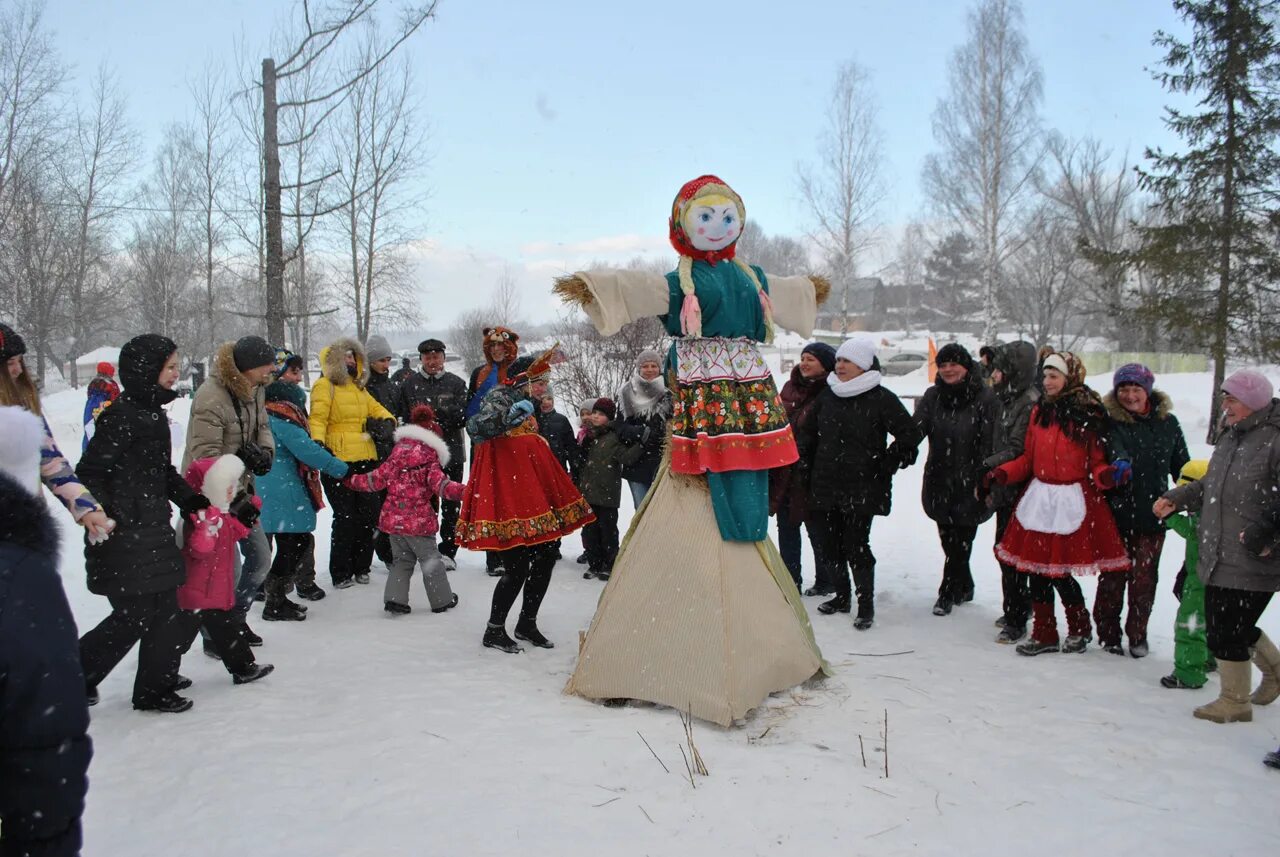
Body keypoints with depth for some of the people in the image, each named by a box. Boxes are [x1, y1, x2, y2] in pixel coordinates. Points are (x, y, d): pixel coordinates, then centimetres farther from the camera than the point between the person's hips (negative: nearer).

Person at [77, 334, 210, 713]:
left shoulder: (154, 412, 13)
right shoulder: (121, 415, -16)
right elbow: (89, 473, -17)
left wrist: (193, 501, 11)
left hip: (153, 529, 9)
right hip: (123, 536, -9)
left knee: (164, 610, 11)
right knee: (134, 615, -3)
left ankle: (156, 689, 21)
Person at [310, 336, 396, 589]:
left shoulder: (359, 388, 22)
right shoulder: (325, 386, -2)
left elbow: (376, 409, 21)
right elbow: (317, 418, -12)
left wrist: (387, 420, -1)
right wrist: (318, 442, -28)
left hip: (366, 460, 7)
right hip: (338, 461, -7)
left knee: (369, 514, 9)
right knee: (346, 517, -5)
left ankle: (361, 567, 22)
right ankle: (340, 573, 7)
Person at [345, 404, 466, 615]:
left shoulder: (397, 453, 5)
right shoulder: (430, 460, -8)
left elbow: (377, 479, 7)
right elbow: (440, 484, -20)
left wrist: (351, 480, 19)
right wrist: (463, 491, -25)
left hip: (393, 518, 5)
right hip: (418, 521, -4)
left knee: (402, 560, 18)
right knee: (430, 560, 9)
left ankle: (394, 599, 8)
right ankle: (442, 600, 18)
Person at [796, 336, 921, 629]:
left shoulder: (882, 399, -6)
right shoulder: (826, 396, 10)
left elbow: (910, 435, -3)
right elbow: (807, 435, 20)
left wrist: (886, 465, -4)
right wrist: (806, 469, 14)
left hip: (862, 490, -5)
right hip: (825, 487, 5)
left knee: (856, 545, -5)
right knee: (827, 544, 9)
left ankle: (866, 604, 11)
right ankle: (842, 596, 27)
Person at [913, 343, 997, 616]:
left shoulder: (984, 398, -8)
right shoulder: (933, 396, 6)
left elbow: (989, 443, -9)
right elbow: (914, 430, -4)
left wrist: (982, 481, -13)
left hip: (969, 484, -4)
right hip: (939, 481, 5)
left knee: (960, 541, 1)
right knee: (948, 539, 13)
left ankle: (948, 593, 14)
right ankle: (964, 587, 31)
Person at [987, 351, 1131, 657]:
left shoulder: (1089, 416, -6)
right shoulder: (1040, 411, 10)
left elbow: (1096, 465, -2)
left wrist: (1109, 474, -23)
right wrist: (1000, 474, 2)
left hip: (1073, 503, -5)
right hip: (1040, 500, 5)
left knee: (1060, 573, -3)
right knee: (1037, 568, 6)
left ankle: (1080, 629, 23)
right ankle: (1044, 634, 21)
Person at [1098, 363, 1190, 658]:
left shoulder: (1167, 422, 5)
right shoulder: (1110, 422, -5)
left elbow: (1182, 468, 12)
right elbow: (1114, 448, -26)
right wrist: (1120, 466, -47)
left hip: (1153, 515, 2)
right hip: (1117, 513, -2)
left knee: (1144, 578, 7)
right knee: (1112, 575, 5)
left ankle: (1137, 634, 23)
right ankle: (1108, 633, 20)